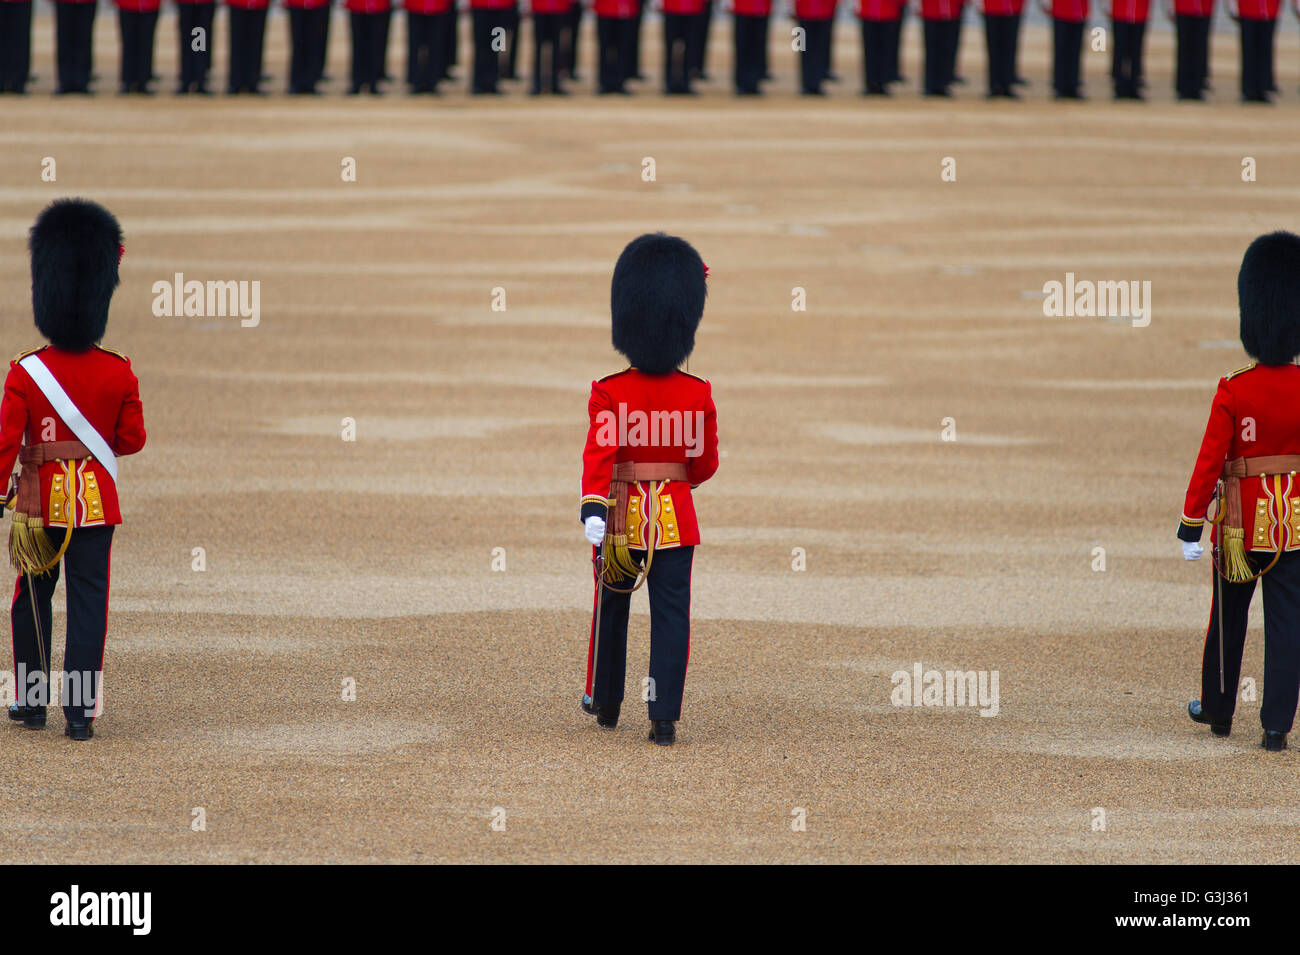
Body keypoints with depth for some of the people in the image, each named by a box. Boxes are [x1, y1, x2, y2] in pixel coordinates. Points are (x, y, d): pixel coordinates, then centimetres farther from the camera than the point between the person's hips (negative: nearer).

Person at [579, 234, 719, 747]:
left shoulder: (609, 393, -10)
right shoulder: (698, 394, -4)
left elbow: (599, 453, -21)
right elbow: (705, 464, 4)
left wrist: (593, 512, -30)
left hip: (623, 515, 0)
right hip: (676, 520, 0)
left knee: (611, 611, 18)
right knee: (671, 615, 0)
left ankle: (605, 705, 32)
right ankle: (664, 718, -8)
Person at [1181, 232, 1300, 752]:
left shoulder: (1233, 392, -13)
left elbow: (1210, 462, -12)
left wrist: (1190, 528, -6)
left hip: (1242, 521, -1)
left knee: (1228, 620, 16)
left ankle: (1217, 710, 30)